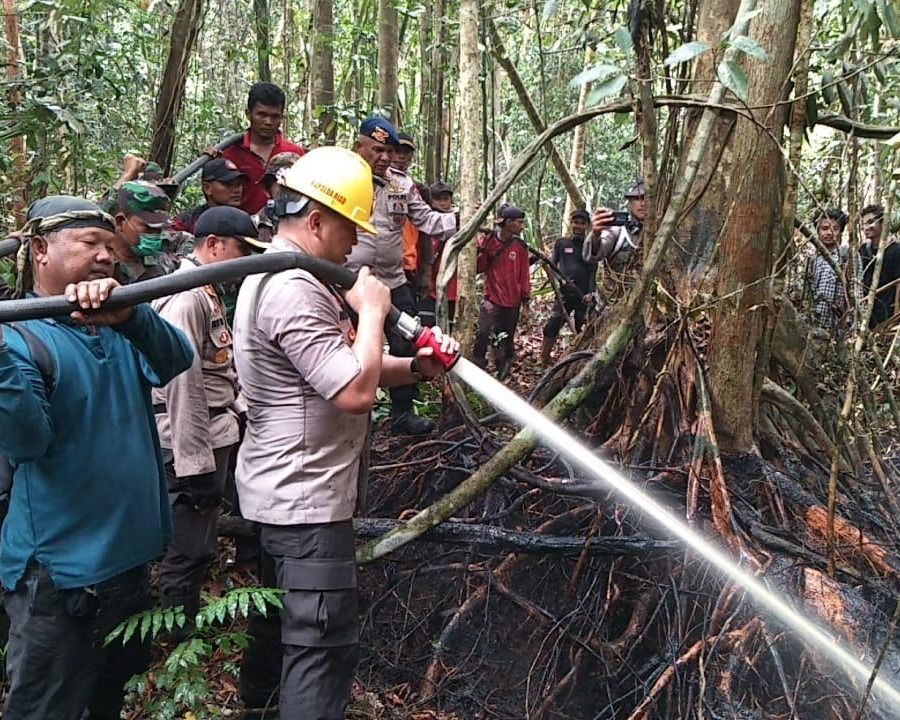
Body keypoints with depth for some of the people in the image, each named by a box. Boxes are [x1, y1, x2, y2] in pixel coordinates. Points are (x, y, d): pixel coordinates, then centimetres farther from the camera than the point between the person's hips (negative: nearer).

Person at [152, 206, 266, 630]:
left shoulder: (208, 290, 14)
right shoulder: (186, 297, -19)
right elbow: (182, 386, -23)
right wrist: (195, 465, -22)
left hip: (213, 433, 11)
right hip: (191, 441, -11)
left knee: (198, 545, 22)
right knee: (191, 550, 0)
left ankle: (189, 623, 38)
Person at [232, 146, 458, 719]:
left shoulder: (286, 276, 13)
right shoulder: (293, 290, -23)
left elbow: (348, 368, 16)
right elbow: (357, 393, -28)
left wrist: (417, 367, 0)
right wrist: (373, 311, -14)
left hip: (293, 493, 11)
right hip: (306, 500, -11)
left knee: (289, 628, 25)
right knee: (325, 647, 0)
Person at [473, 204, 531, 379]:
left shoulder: (520, 246, 1)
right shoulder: (487, 240, -2)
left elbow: (524, 275, 6)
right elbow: (479, 268, -3)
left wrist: (525, 303, 4)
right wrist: (482, 249, -18)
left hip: (512, 303, 2)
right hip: (492, 300, -2)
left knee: (506, 342, 10)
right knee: (483, 334, -21)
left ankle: (501, 377, 26)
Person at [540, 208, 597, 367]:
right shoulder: (562, 243, 7)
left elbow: (593, 271, -1)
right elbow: (552, 264, 9)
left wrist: (591, 292, -14)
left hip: (584, 295, 0)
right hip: (564, 294, 0)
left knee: (582, 331, 5)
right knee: (552, 327, -9)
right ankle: (544, 363, -2)